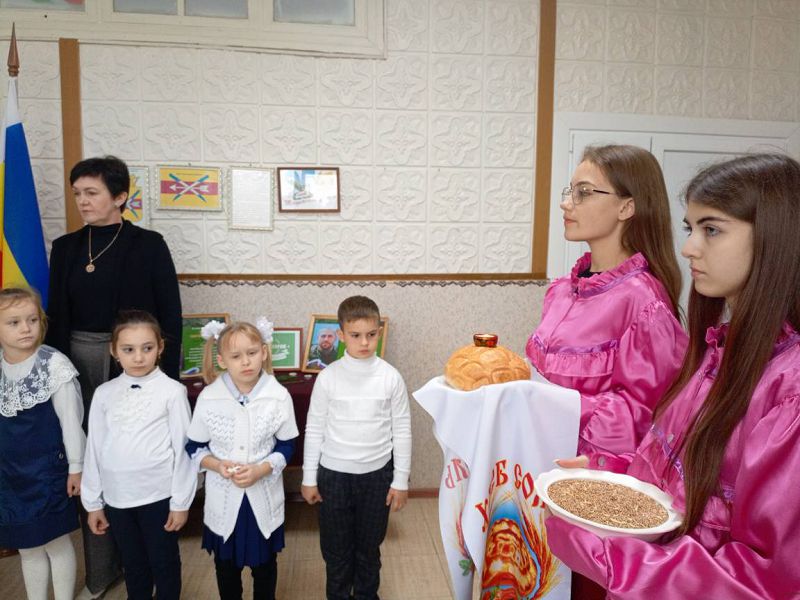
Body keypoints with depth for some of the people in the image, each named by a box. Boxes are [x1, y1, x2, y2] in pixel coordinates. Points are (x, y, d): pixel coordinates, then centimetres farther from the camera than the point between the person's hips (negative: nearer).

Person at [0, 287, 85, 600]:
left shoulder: (54, 365, -17)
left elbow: (71, 419, -12)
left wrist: (76, 467, -7)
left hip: (49, 469, -4)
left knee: (56, 541, 10)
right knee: (28, 548, 18)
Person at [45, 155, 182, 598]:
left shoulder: (148, 245, -6)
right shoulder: (65, 247, 7)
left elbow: (170, 317, -6)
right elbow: (56, 317, 9)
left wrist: (167, 380, -9)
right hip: (80, 364, 4)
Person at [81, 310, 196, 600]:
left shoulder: (172, 391, -12)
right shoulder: (104, 393, -1)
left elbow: (182, 448, -9)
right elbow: (94, 448, 5)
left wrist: (181, 501, -7)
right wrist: (93, 501, 9)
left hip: (158, 495, -3)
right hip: (116, 497, 4)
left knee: (164, 564, 13)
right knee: (132, 566, 21)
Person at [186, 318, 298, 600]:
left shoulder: (279, 396, -14)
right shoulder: (208, 398, -12)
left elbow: (286, 446, -5)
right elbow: (194, 448, -2)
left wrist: (262, 469, -21)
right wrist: (217, 465, -20)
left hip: (264, 496, 0)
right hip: (223, 497, 1)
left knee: (265, 561, 20)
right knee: (226, 563, 21)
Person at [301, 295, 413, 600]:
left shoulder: (391, 377, -9)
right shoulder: (328, 377, -9)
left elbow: (402, 431, -2)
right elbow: (314, 429, -1)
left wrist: (401, 481, 0)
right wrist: (309, 478, 2)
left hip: (376, 474, 0)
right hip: (334, 474, 0)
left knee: (369, 546, 17)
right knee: (336, 547, 15)